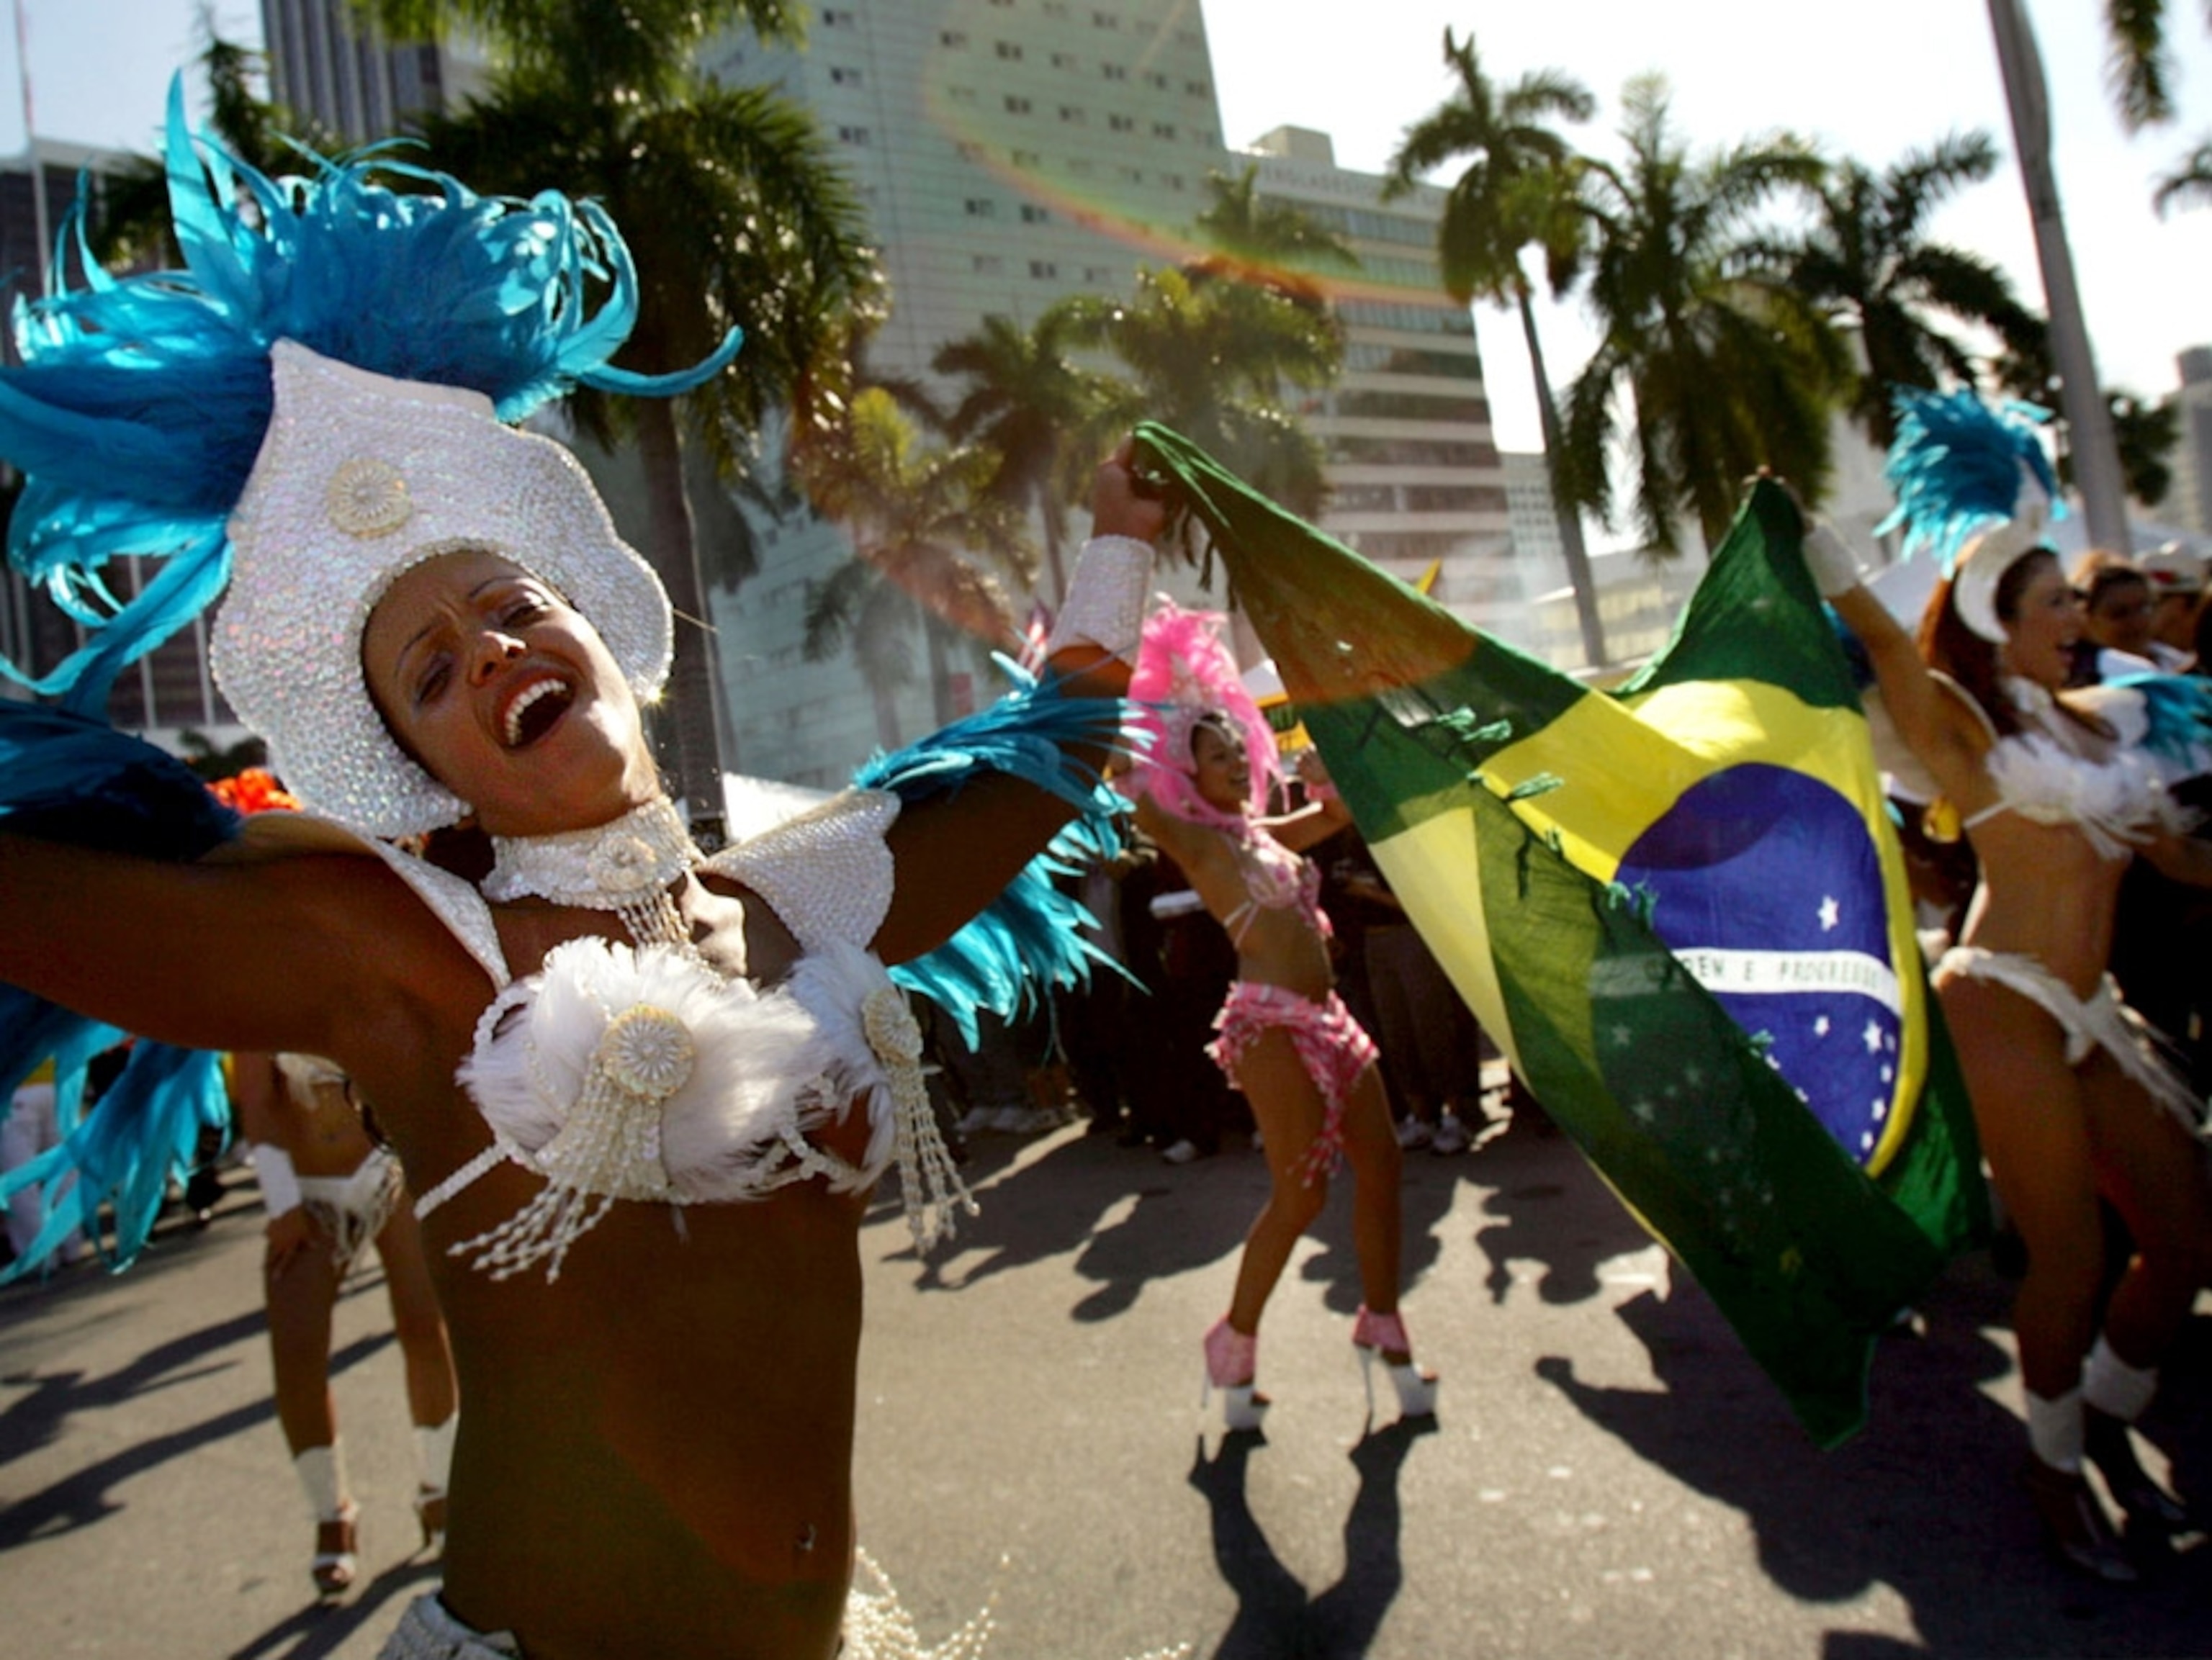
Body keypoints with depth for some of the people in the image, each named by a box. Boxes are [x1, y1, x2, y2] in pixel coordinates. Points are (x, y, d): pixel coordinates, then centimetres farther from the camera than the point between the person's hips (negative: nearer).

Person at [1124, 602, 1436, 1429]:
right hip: (1271, 1023, -8)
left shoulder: (1267, 831, 16)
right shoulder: (1195, 840, -5)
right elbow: (1128, 790, -17)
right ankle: (1236, 1348, 14)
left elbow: (1339, 809, 28)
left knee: (1380, 1162, 9)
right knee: (1301, 1193, -5)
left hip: (1327, 1018, 8)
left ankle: (1381, 1329, 25)